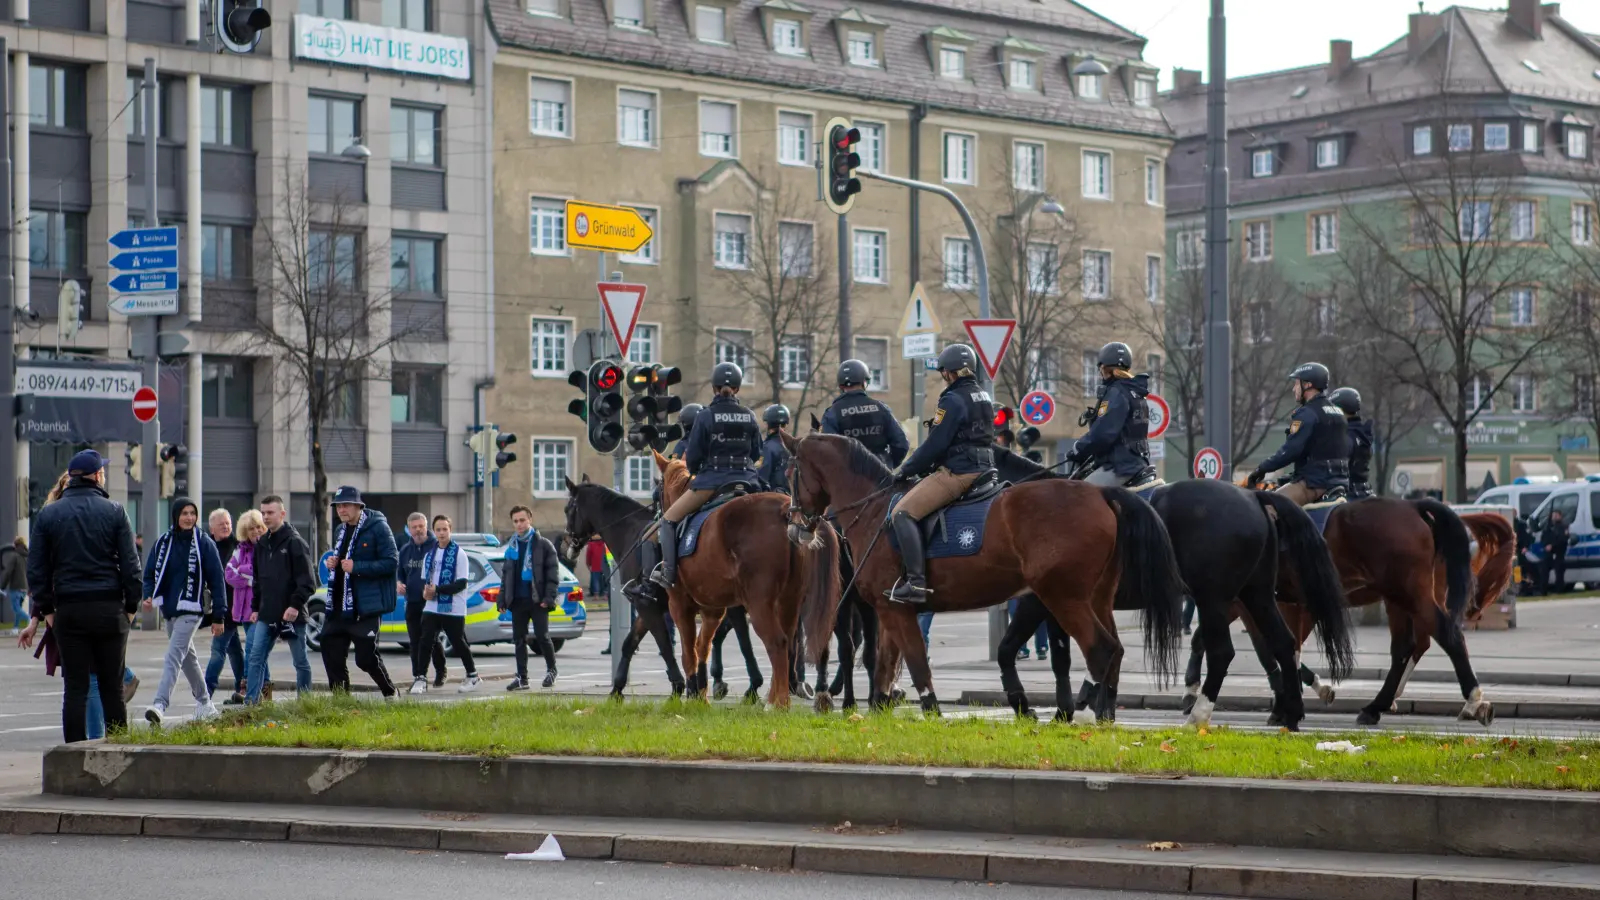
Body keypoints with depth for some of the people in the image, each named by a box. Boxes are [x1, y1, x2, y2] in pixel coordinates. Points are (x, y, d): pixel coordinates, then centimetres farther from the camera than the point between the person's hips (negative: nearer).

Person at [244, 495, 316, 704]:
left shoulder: (295, 542, -8)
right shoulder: (261, 543, 13)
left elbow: (307, 581, -13)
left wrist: (296, 605, -22)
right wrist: (255, 608, 15)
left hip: (292, 615, -6)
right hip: (266, 616, 6)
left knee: (300, 661, 6)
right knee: (255, 659, -2)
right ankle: (251, 703, -3)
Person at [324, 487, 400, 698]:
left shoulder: (377, 528, -9)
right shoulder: (340, 530, 16)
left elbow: (391, 563, -15)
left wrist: (356, 567, -21)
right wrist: (332, 563, 7)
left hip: (365, 607, -8)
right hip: (339, 605, 8)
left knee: (366, 657, -6)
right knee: (332, 654, 5)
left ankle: (390, 693, 15)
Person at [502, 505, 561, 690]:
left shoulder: (543, 545, -2)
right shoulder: (511, 547, 15)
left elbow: (553, 573, -6)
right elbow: (507, 576, 20)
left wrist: (549, 597, -15)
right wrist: (503, 599, 11)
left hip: (537, 600, -5)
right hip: (518, 600, 5)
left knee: (542, 637, -4)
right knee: (519, 640, 5)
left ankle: (551, 670, 16)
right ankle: (521, 678, 9)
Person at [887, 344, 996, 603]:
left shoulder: (953, 400, -13)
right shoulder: (984, 397, 16)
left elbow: (935, 444, -15)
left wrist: (907, 469, -2)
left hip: (957, 472, -10)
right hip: (983, 468, 10)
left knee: (903, 512, -14)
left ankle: (916, 582, -24)